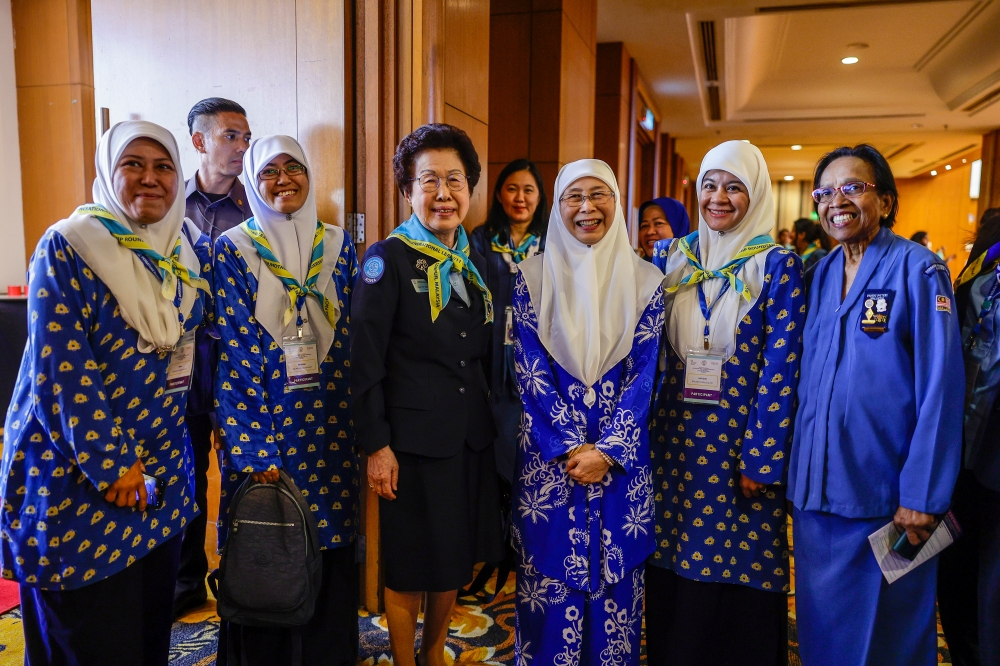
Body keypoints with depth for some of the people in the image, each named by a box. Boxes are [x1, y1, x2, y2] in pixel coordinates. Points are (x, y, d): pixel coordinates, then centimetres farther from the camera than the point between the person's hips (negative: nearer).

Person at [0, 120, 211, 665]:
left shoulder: (193, 248, 6)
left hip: (163, 471, 5)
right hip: (75, 473, -5)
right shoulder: (67, 247, -10)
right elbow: (58, 367, -16)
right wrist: (109, 464, -16)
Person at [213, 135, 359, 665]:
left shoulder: (338, 245, 7)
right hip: (261, 423, -2)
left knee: (329, 554, 9)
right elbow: (232, 354, -7)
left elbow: (351, 338, 8)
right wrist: (255, 450, -14)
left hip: (329, 427, 3)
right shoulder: (232, 250, -2)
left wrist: (356, 423, 2)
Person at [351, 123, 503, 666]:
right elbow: (366, 359, -11)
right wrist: (375, 446, -14)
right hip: (414, 435, -6)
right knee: (410, 566, 8)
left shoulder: (476, 261, 9)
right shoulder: (388, 258, -8)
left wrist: (494, 419, 12)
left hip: (472, 433, 6)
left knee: (456, 558, 18)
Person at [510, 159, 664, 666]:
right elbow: (529, 369, -5)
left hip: (620, 454, 1)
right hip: (548, 451, -1)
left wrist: (607, 450, -11)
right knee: (549, 572, 7)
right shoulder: (533, 275, 0)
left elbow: (643, 374, -2)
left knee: (615, 575, 9)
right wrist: (569, 447, -12)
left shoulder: (644, 281, 2)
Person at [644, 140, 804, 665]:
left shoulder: (777, 265, -5)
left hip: (742, 444, -3)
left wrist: (761, 460, -13)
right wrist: (644, 434, 4)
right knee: (672, 571, 13)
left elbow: (781, 366, -9)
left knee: (738, 573, 8)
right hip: (674, 439, 3)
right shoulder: (671, 257, 6)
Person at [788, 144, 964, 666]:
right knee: (822, 622, 16)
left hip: (884, 491, -5)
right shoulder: (821, 274, 7)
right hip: (817, 486, 5)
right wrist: (798, 472, 8)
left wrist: (923, 495, -15)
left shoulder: (917, 269, -9)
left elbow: (940, 387, -12)